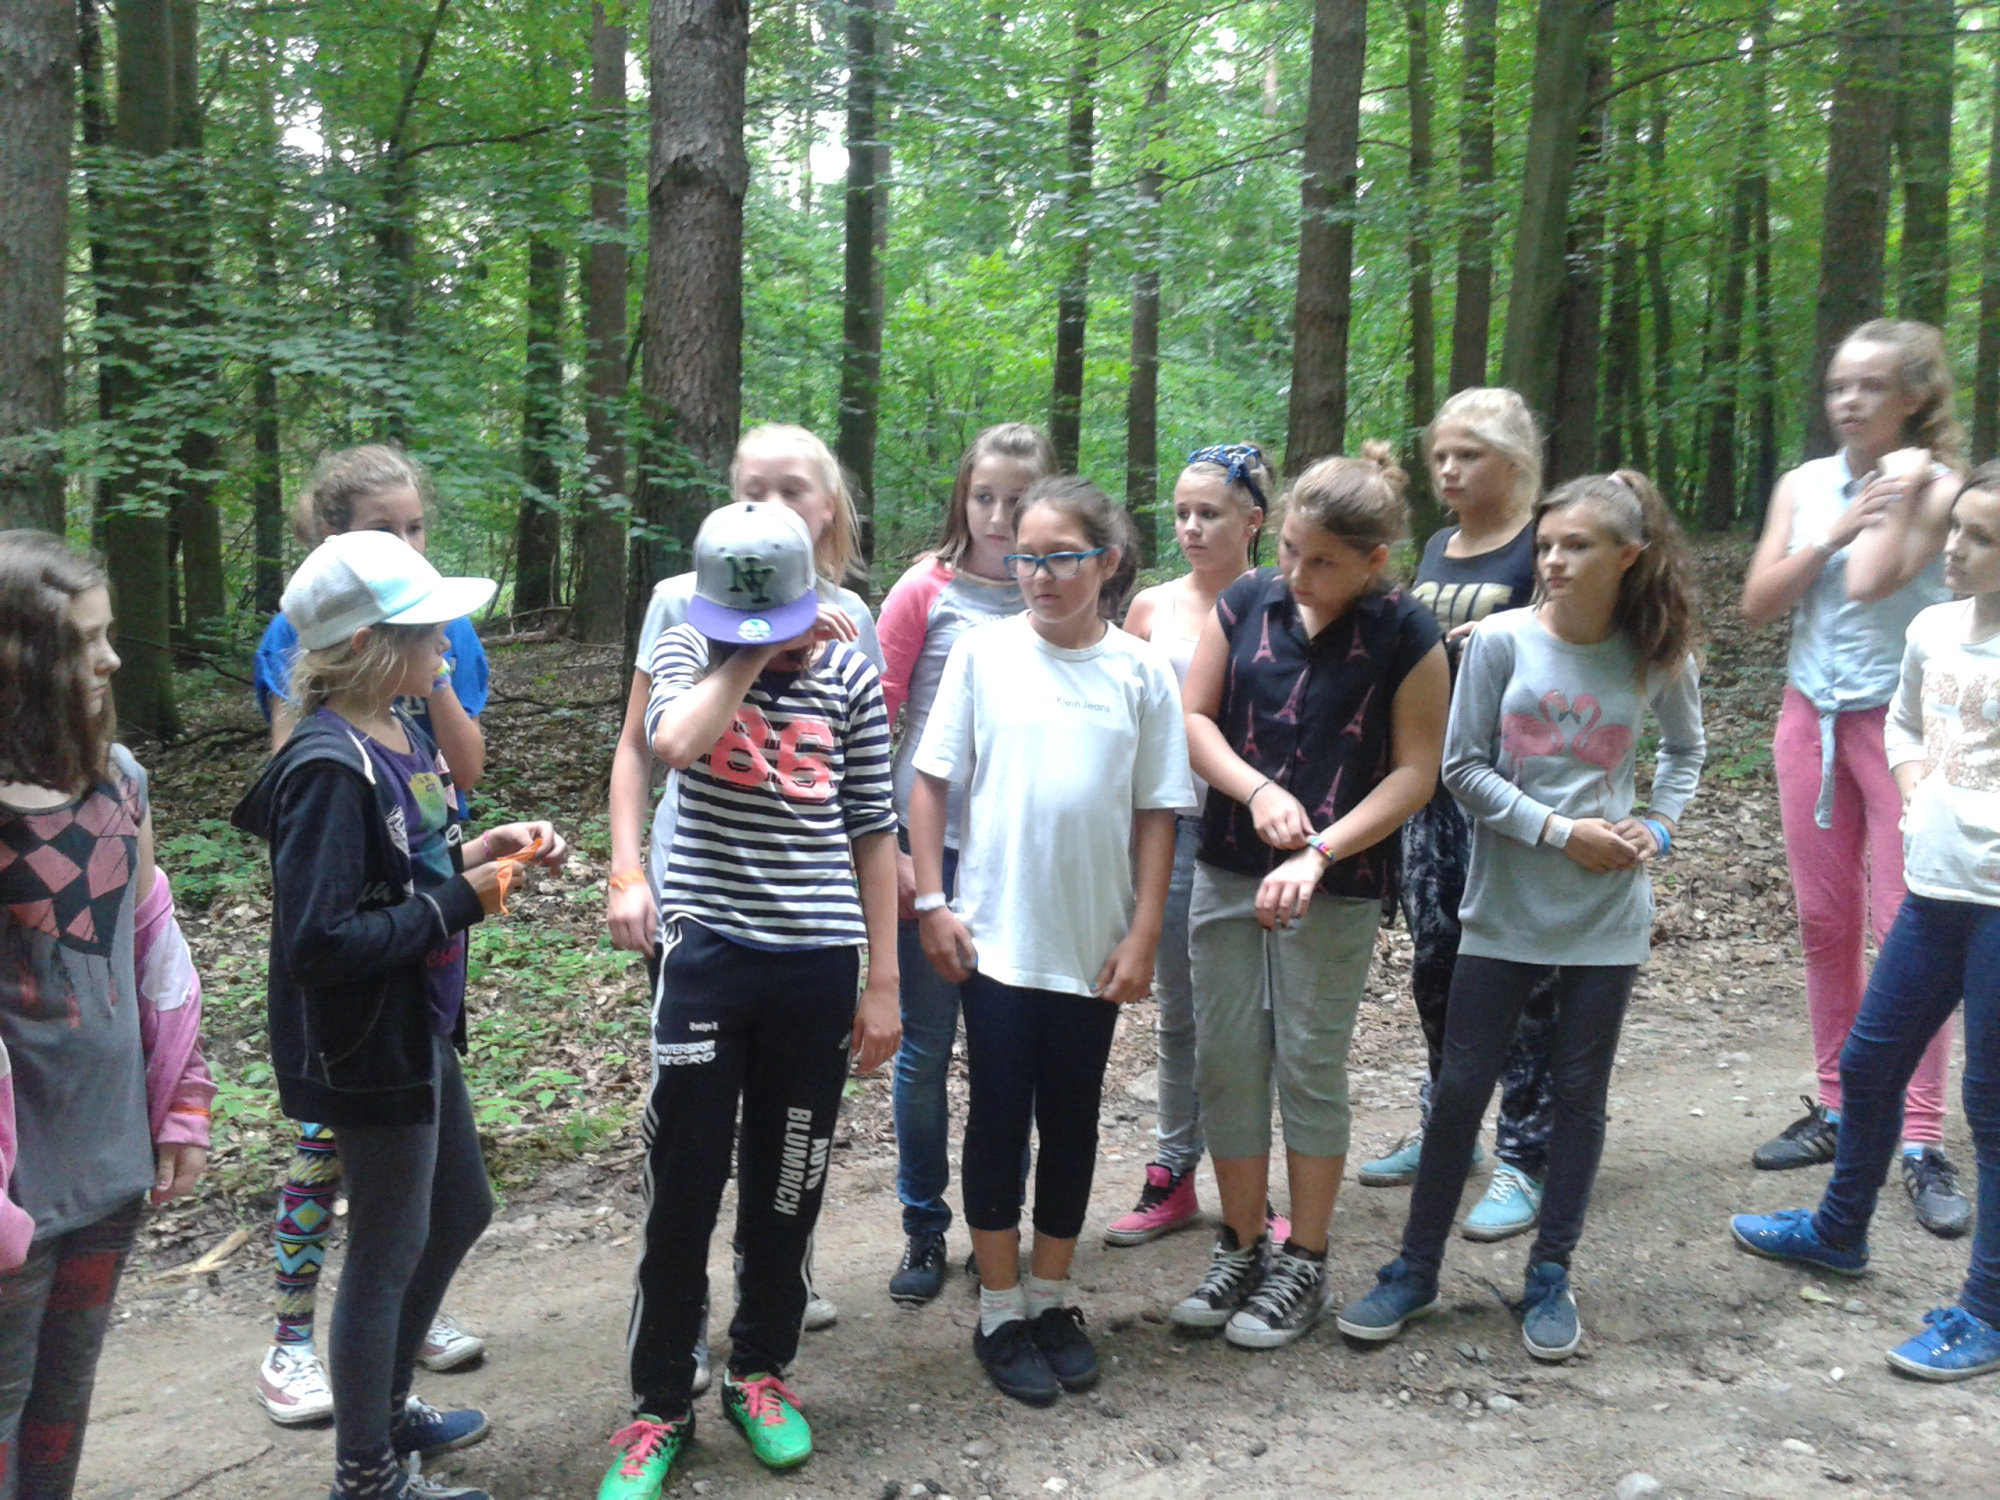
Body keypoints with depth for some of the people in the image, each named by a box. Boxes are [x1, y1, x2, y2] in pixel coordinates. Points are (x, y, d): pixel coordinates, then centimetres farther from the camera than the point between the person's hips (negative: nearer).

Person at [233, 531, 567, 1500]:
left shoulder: (400, 733, 3)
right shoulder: (329, 768, -24)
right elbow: (320, 940, -29)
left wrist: (478, 852, -3)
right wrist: (458, 902, -22)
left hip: (420, 1027, 9)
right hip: (369, 1046, -9)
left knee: (459, 1212, 23)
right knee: (388, 1250, 7)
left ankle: (386, 1407, 44)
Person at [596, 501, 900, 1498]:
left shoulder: (850, 673, 0)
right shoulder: (687, 650, 0)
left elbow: (873, 833, 4)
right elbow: (676, 742, -24)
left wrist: (884, 981, 3)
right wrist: (751, 655, -14)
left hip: (818, 961, 1)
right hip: (707, 951, -1)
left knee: (787, 1188, 12)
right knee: (682, 1190, 4)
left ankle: (760, 1371, 33)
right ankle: (659, 1405, 20)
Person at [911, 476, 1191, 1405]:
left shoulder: (1140, 671, -2)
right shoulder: (983, 651, -4)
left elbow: (1157, 814, 1)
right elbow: (932, 780, 0)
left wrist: (1142, 938, -2)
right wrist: (932, 903, -4)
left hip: (1093, 946, 1)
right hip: (995, 938, -1)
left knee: (1071, 1123, 13)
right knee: (1000, 1120, 7)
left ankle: (1052, 1300, 30)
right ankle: (1001, 1312, 23)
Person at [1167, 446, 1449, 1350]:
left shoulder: (1405, 637, -8)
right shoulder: (1246, 604, 0)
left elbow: (1415, 773, -9)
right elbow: (1194, 718, 3)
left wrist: (1319, 853, -19)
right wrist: (1257, 789, -15)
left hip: (1337, 889, -3)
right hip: (1227, 871, 4)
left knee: (1310, 1070, 6)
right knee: (1226, 1061, 9)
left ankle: (1303, 1265, 22)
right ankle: (1241, 1246, 26)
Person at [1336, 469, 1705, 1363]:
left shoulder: (1659, 659, -2)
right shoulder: (1502, 641, -8)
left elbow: (1685, 751, 17)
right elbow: (1464, 768, -7)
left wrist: (1658, 831, 1)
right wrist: (1560, 832, -15)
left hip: (1607, 915, 1)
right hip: (1505, 909, -1)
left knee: (1579, 1094, 10)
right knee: (1461, 1086, 5)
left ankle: (1551, 1278, 26)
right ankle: (1415, 1270, 19)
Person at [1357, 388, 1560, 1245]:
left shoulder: (1543, 548, -6)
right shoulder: (1437, 550, 15)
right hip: (1432, 780, 7)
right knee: (1433, 959, 13)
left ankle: (1523, 1158, 9)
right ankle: (1443, 1130, 29)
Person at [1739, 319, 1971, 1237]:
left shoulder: (1936, 486, -7)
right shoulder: (1805, 485, 7)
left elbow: (1870, 583, -24)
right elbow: (1757, 604, -1)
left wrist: (1899, 494, -13)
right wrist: (1836, 530, -10)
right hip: (1812, 714, 5)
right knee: (1824, 921, 10)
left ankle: (1921, 1144, 0)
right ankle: (1837, 1109, 22)